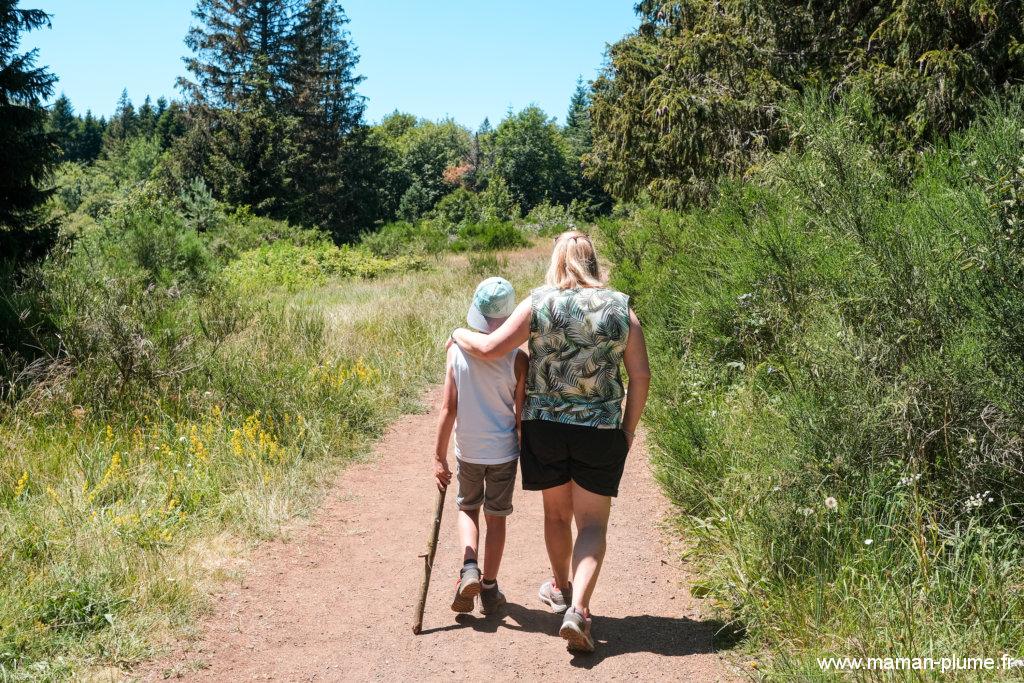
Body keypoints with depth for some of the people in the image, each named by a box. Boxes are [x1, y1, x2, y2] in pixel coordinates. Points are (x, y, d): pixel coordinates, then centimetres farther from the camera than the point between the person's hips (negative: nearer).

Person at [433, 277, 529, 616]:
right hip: (504, 452, -1)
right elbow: (520, 415, -10)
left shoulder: (457, 350, -11)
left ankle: (469, 568, 2)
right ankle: (489, 589, 22)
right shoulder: (517, 358, -14)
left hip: (467, 451, 1)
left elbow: (448, 409, -9)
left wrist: (439, 456, -2)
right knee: (496, 517, 15)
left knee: (467, 508, 23)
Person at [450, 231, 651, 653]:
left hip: (545, 425, 1)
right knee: (592, 523, 4)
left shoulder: (539, 304, -5)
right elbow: (641, 375, -1)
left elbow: (489, 348, -9)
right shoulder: (620, 308, -1)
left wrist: (458, 334, 11)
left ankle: (561, 588, 40)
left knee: (557, 512, 20)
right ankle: (578, 608, -12)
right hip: (602, 430, 0)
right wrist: (629, 428, 9)